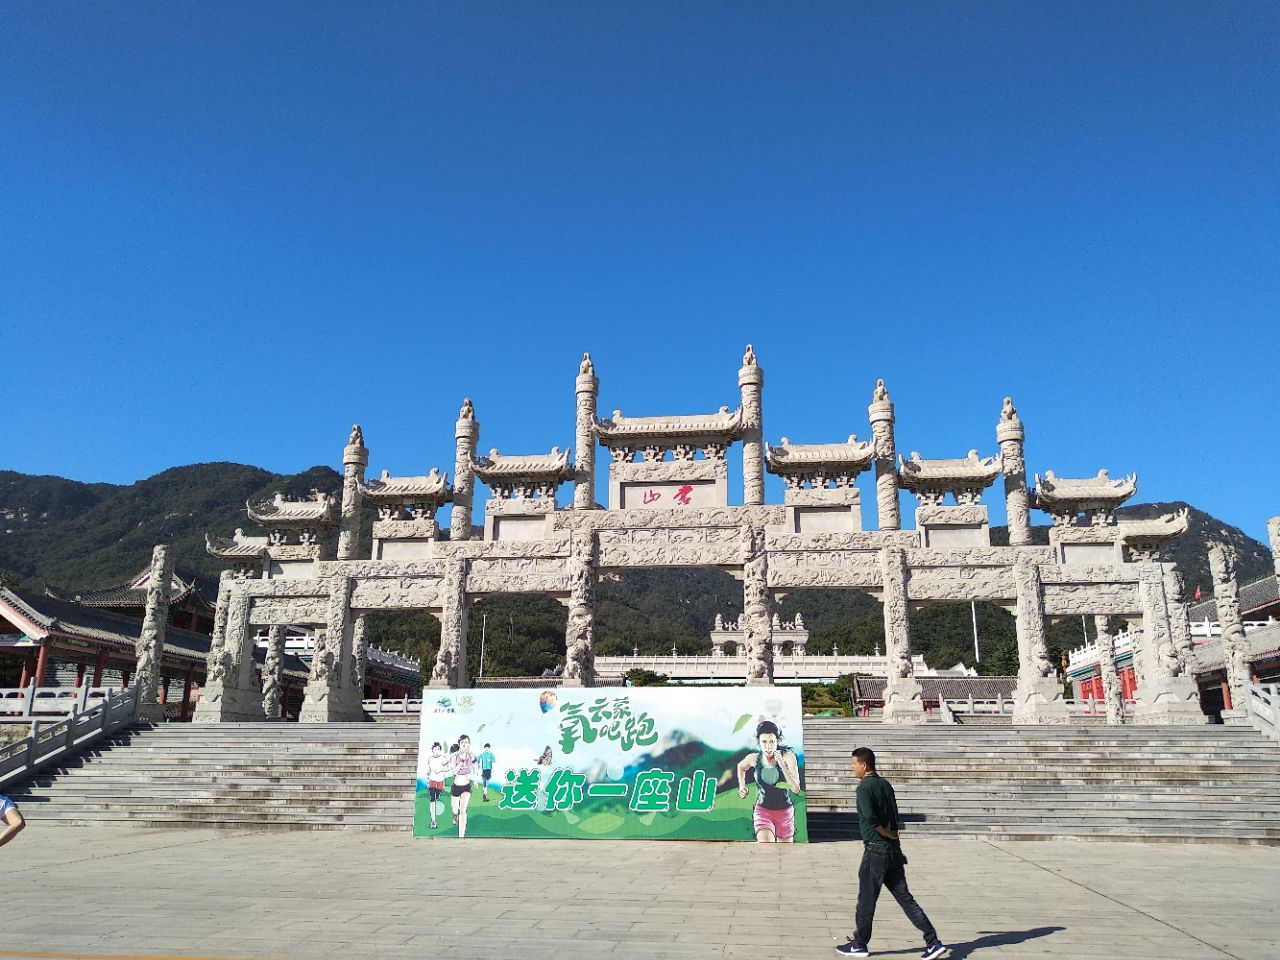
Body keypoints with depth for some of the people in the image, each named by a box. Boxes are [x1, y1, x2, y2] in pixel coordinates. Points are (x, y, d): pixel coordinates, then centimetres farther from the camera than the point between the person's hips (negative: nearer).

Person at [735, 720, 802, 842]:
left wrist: (782, 765, -30)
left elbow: (796, 789, -23)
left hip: (785, 811, 1)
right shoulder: (754, 758, -9)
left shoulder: (788, 757, -15)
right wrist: (742, 785, 3)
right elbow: (741, 766, 16)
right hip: (762, 810, -1)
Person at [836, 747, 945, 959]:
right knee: (904, 897, 10)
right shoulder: (886, 784, 12)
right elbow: (895, 819, 15)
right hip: (894, 850, 8)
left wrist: (888, 834, -9)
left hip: (875, 850, -8)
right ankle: (933, 942, 5)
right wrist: (892, 832, 16)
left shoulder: (864, 787, -13)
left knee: (866, 899, 6)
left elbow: (870, 820, -23)